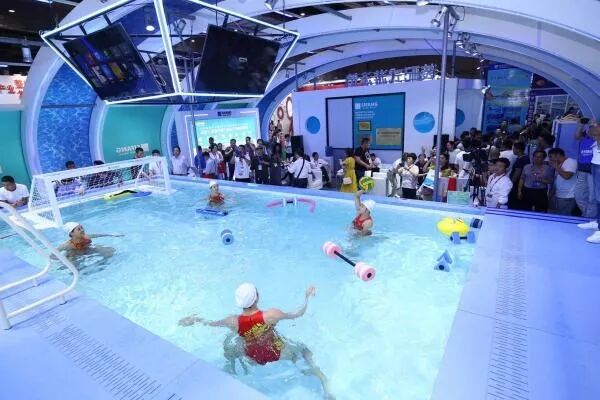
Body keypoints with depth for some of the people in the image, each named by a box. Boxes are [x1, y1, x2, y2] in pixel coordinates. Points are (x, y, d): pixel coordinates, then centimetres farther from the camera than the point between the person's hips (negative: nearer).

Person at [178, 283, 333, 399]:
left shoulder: (233, 321, -28)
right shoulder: (271, 315, -36)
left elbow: (211, 323, -8)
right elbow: (298, 314, -20)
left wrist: (196, 319, 11)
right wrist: (307, 296, -6)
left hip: (253, 356, 2)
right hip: (278, 353, -2)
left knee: (228, 350, 31)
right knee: (303, 349, 24)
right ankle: (324, 385, 20)